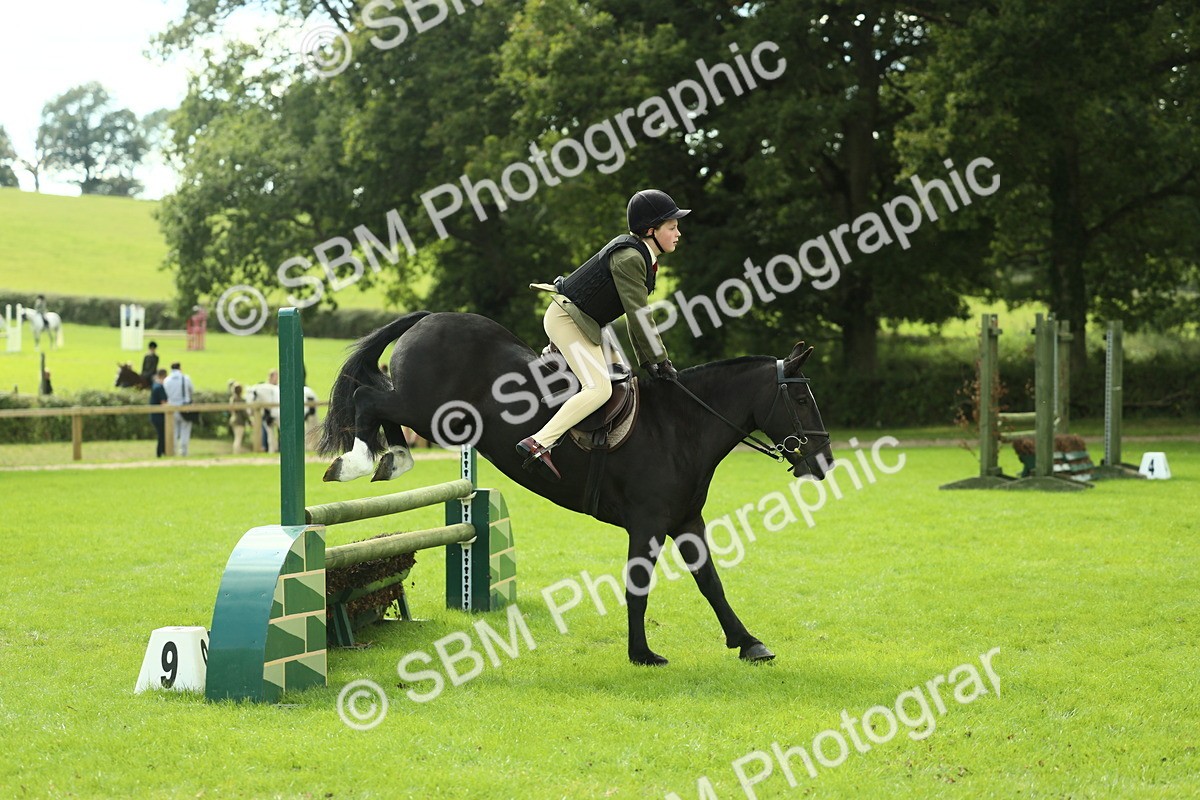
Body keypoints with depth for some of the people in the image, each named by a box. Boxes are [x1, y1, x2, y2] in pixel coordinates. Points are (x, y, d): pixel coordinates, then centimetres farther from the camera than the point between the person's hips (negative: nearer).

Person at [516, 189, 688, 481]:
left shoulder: (643, 258, 9)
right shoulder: (629, 257, -21)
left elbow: (635, 314, 13)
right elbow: (639, 316, -22)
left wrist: (646, 360, 9)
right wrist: (660, 361, -16)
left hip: (584, 324, 10)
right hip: (566, 318, -10)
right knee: (599, 388, -23)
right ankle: (538, 444, -29)